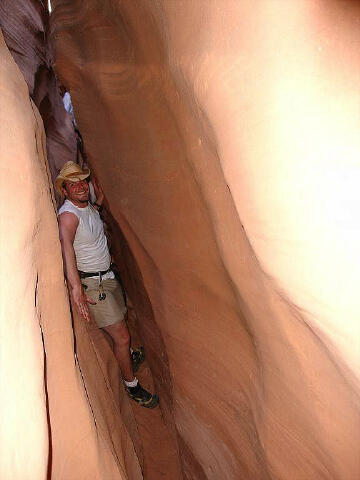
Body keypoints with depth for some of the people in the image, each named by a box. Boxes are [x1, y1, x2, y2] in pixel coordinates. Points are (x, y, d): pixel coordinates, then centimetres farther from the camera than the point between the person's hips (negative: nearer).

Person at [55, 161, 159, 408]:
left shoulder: (89, 207, 3)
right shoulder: (68, 214, -23)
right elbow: (66, 247, -40)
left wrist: (99, 201, 12)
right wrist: (76, 286, -52)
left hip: (108, 275, 8)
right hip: (92, 284, -8)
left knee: (122, 320, 24)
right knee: (122, 336, -3)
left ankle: (127, 356, 51)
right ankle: (132, 386, 16)